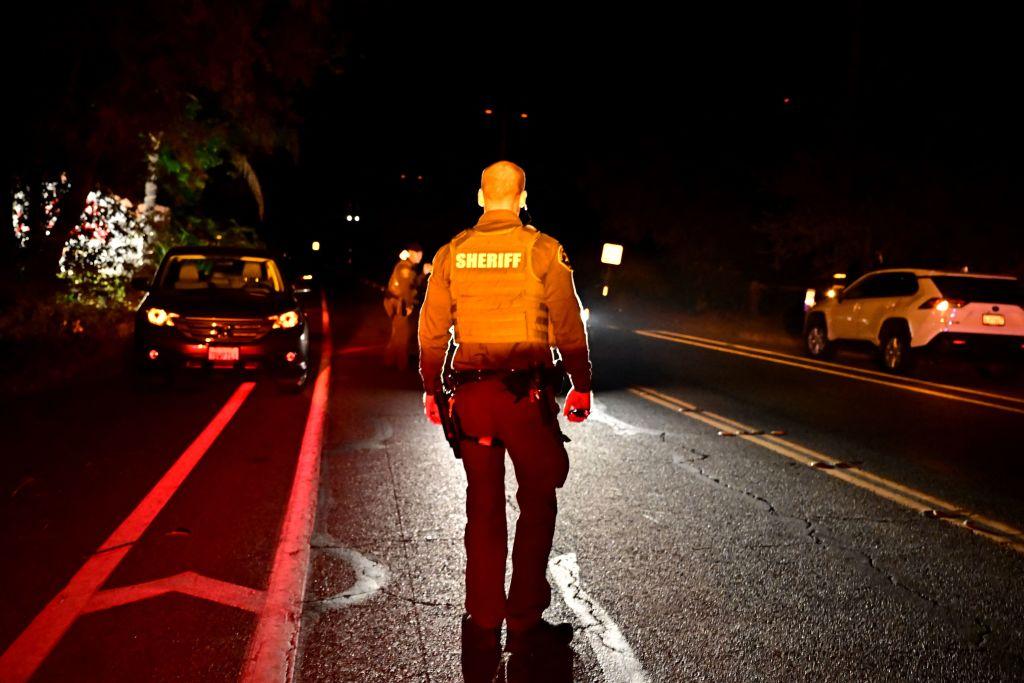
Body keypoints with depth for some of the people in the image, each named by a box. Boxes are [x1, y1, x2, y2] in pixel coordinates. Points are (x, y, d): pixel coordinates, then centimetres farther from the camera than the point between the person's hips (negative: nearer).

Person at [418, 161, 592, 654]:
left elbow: (431, 330, 7)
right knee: (537, 504, 9)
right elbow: (568, 328, -4)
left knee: (483, 506, 13)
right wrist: (581, 386, 4)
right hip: (526, 392, -3)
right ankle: (525, 622, 12)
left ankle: (483, 622, 20)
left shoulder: (451, 253, 5)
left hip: (471, 392, 4)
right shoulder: (543, 251, -5)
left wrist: (431, 389, 16)